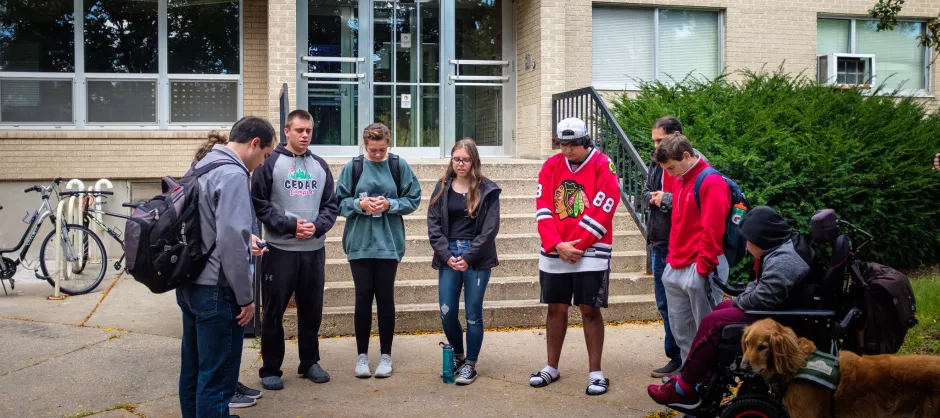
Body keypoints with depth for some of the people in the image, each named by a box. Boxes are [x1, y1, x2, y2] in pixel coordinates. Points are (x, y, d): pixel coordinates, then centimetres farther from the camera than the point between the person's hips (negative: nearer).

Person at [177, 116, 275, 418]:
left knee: (193, 369, 19)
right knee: (216, 377, -1)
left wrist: (247, 242, 19)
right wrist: (246, 296, -17)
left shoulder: (203, 166, 13)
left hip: (189, 283, 10)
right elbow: (231, 239, -23)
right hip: (215, 289, -10)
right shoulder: (233, 174, -17)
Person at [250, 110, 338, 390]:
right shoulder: (270, 162, -4)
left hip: (314, 250, 4)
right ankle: (271, 369, 15)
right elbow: (259, 203, -9)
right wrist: (290, 225, -15)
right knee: (274, 312, 3)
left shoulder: (320, 166, 11)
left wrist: (317, 226, -9)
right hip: (280, 250, -4)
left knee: (312, 310, 12)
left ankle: (310, 363, 26)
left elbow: (330, 206, 9)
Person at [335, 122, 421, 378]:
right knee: (363, 297, 6)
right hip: (359, 243, 0)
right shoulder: (352, 167, -2)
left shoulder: (399, 166, -2)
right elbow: (339, 202, 1)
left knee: (385, 298, 7)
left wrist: (390, 204, -14)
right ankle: (362, 355, 18)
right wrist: (359, 204, -16)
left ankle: (386, 355, 19)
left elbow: (413, 199, 1)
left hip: (389, 243, 0)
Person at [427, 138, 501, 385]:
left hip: (477, 259, -3)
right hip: (448, 257, 3)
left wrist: (468, 257, -12)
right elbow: (433, 225, 3)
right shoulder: (442, 188, 8)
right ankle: (458, 356, 27)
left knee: (473, 314, 2)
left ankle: (470, 364, 17)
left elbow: (490, 228, -6)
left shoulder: (487, 190, 0)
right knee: (447, 313, 3)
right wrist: (446, 256, -9)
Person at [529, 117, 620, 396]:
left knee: (590, 310, -1)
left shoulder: (602, 165, -7)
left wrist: (575, 246, -12)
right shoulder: (551, 166, 5)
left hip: (590, 253, -4)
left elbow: (601, 212, -13)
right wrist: (557, 245, -12)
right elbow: (543, 209, -1)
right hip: (554, 254, 4)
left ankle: (596, 373, 9)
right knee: (556, 309, 11)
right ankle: (552, 368, 24)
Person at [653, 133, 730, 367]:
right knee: (680, 329, 14)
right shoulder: (681, 181, 14)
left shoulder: (711, 183, -13)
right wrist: (672, 258, 16)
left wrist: (703, 268, -18)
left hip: (698, 270, -9)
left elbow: (712, 231, -18)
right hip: (675, 268, 9)